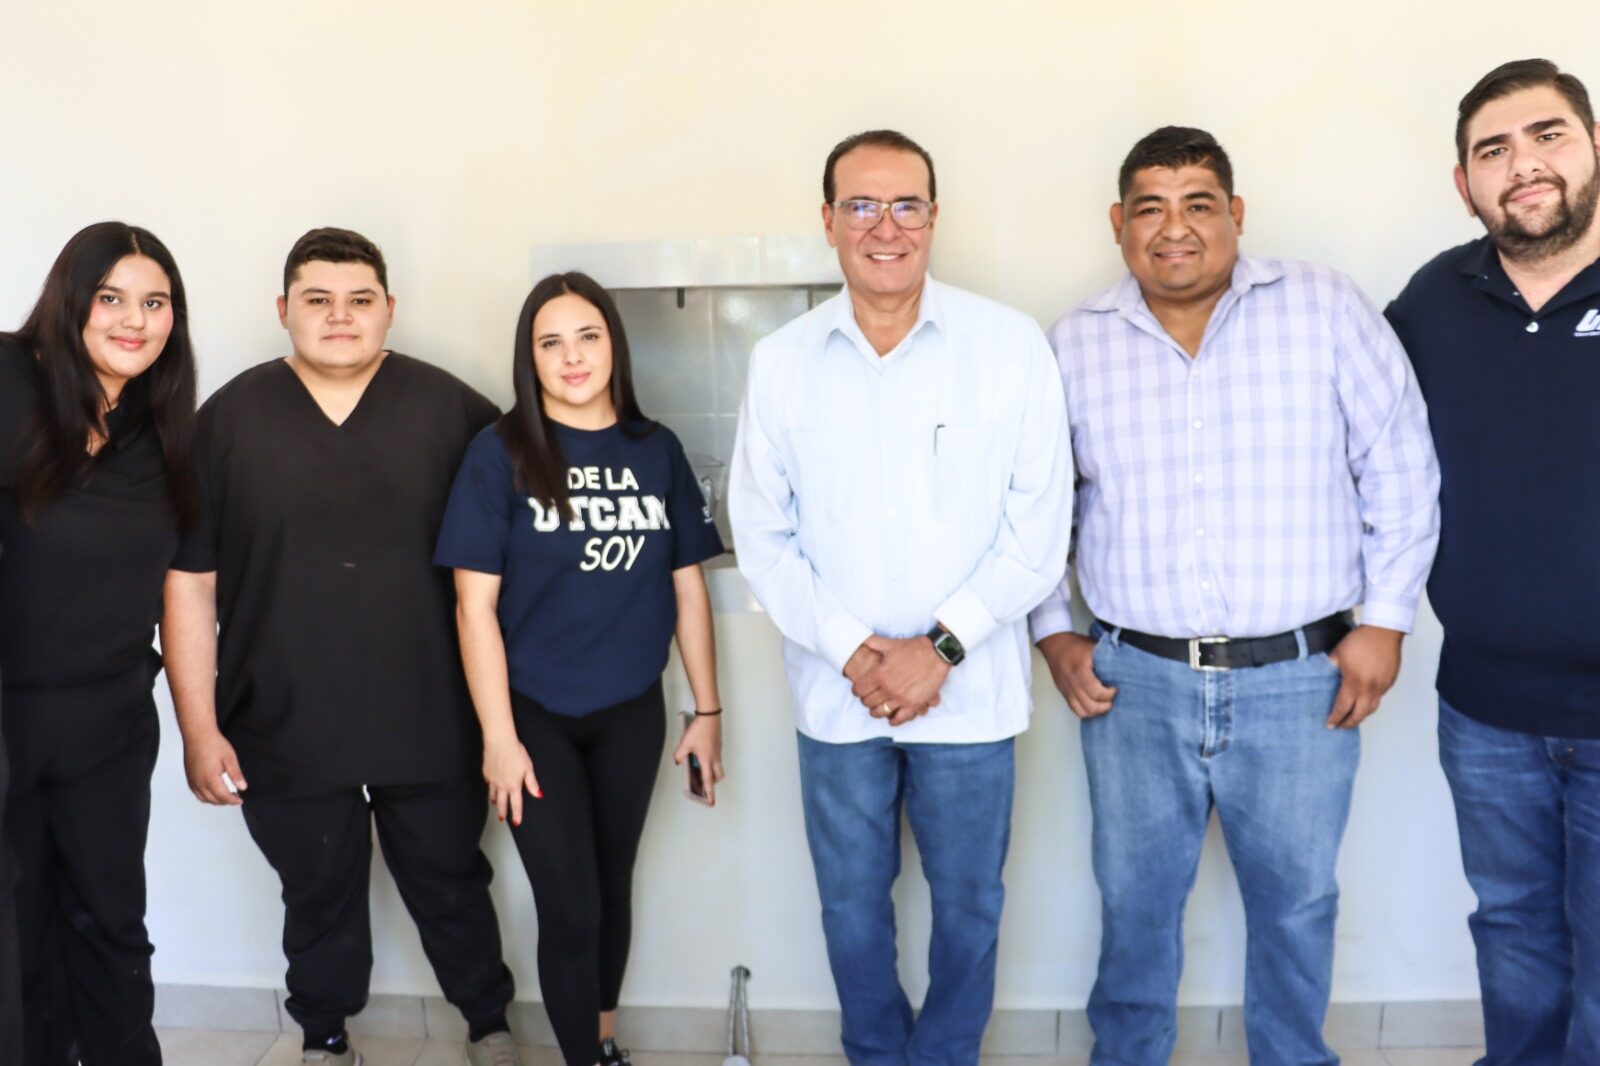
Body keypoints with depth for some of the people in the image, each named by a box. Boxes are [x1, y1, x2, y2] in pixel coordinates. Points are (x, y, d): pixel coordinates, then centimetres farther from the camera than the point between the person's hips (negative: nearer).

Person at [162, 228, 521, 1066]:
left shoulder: (452, 411, -4)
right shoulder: (230, 417, -3)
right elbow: (188, 581, -2)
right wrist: (199, 728, -3)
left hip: (430, 727, 0)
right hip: (284, 734, 1)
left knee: (450, 887, 17)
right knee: (319, 900, 19)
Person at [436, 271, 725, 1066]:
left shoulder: (656, 449, 0)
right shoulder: (501, 452, -9)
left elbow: (687, 588, 4)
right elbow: (475, 603, -10)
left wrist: (707, 710, 4)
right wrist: (498, 736, -13)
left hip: (632, 712, 3)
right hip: (535, 713, -3)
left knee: (613, 887, 18)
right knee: (569, 908, 2)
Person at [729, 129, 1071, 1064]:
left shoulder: (1012, 346, -6)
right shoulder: (782, 362, 0)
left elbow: (1039, 526, -6)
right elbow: (763, 536, 1)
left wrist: (941, 647, -13)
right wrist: (848, 649, -10)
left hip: (969, 690, -1)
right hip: (835, 695, 2)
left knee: (968, 907, 13)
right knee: (852, 906, 16)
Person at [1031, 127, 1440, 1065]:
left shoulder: (1327, 309, -4)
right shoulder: (1078, 343, 1)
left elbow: (1400, 471, 0)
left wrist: (1385, 619, -4)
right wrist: (1053, 633, 5)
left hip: (1300, 679, -1)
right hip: (1133, 680, 1)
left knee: (1298, 902, 15)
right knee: (1135, 902, 15)